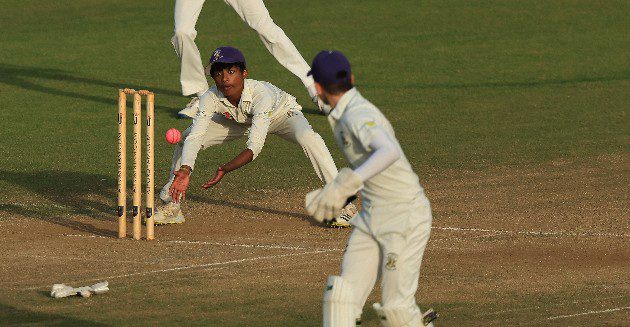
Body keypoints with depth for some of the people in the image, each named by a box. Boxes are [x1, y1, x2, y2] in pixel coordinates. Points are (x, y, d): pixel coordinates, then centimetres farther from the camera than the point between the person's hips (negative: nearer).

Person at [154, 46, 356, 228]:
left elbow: (254, 148, -45)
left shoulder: (261, 93, -42)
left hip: (282, 114, -4)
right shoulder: (210, 98, -32)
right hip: (237, 121, 4)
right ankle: (171, 207, 6)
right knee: (185, 137, -11)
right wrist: (185, 171, -57)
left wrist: (224, 170, -58)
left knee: (307, 137, -36)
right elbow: (194, 138, -38)